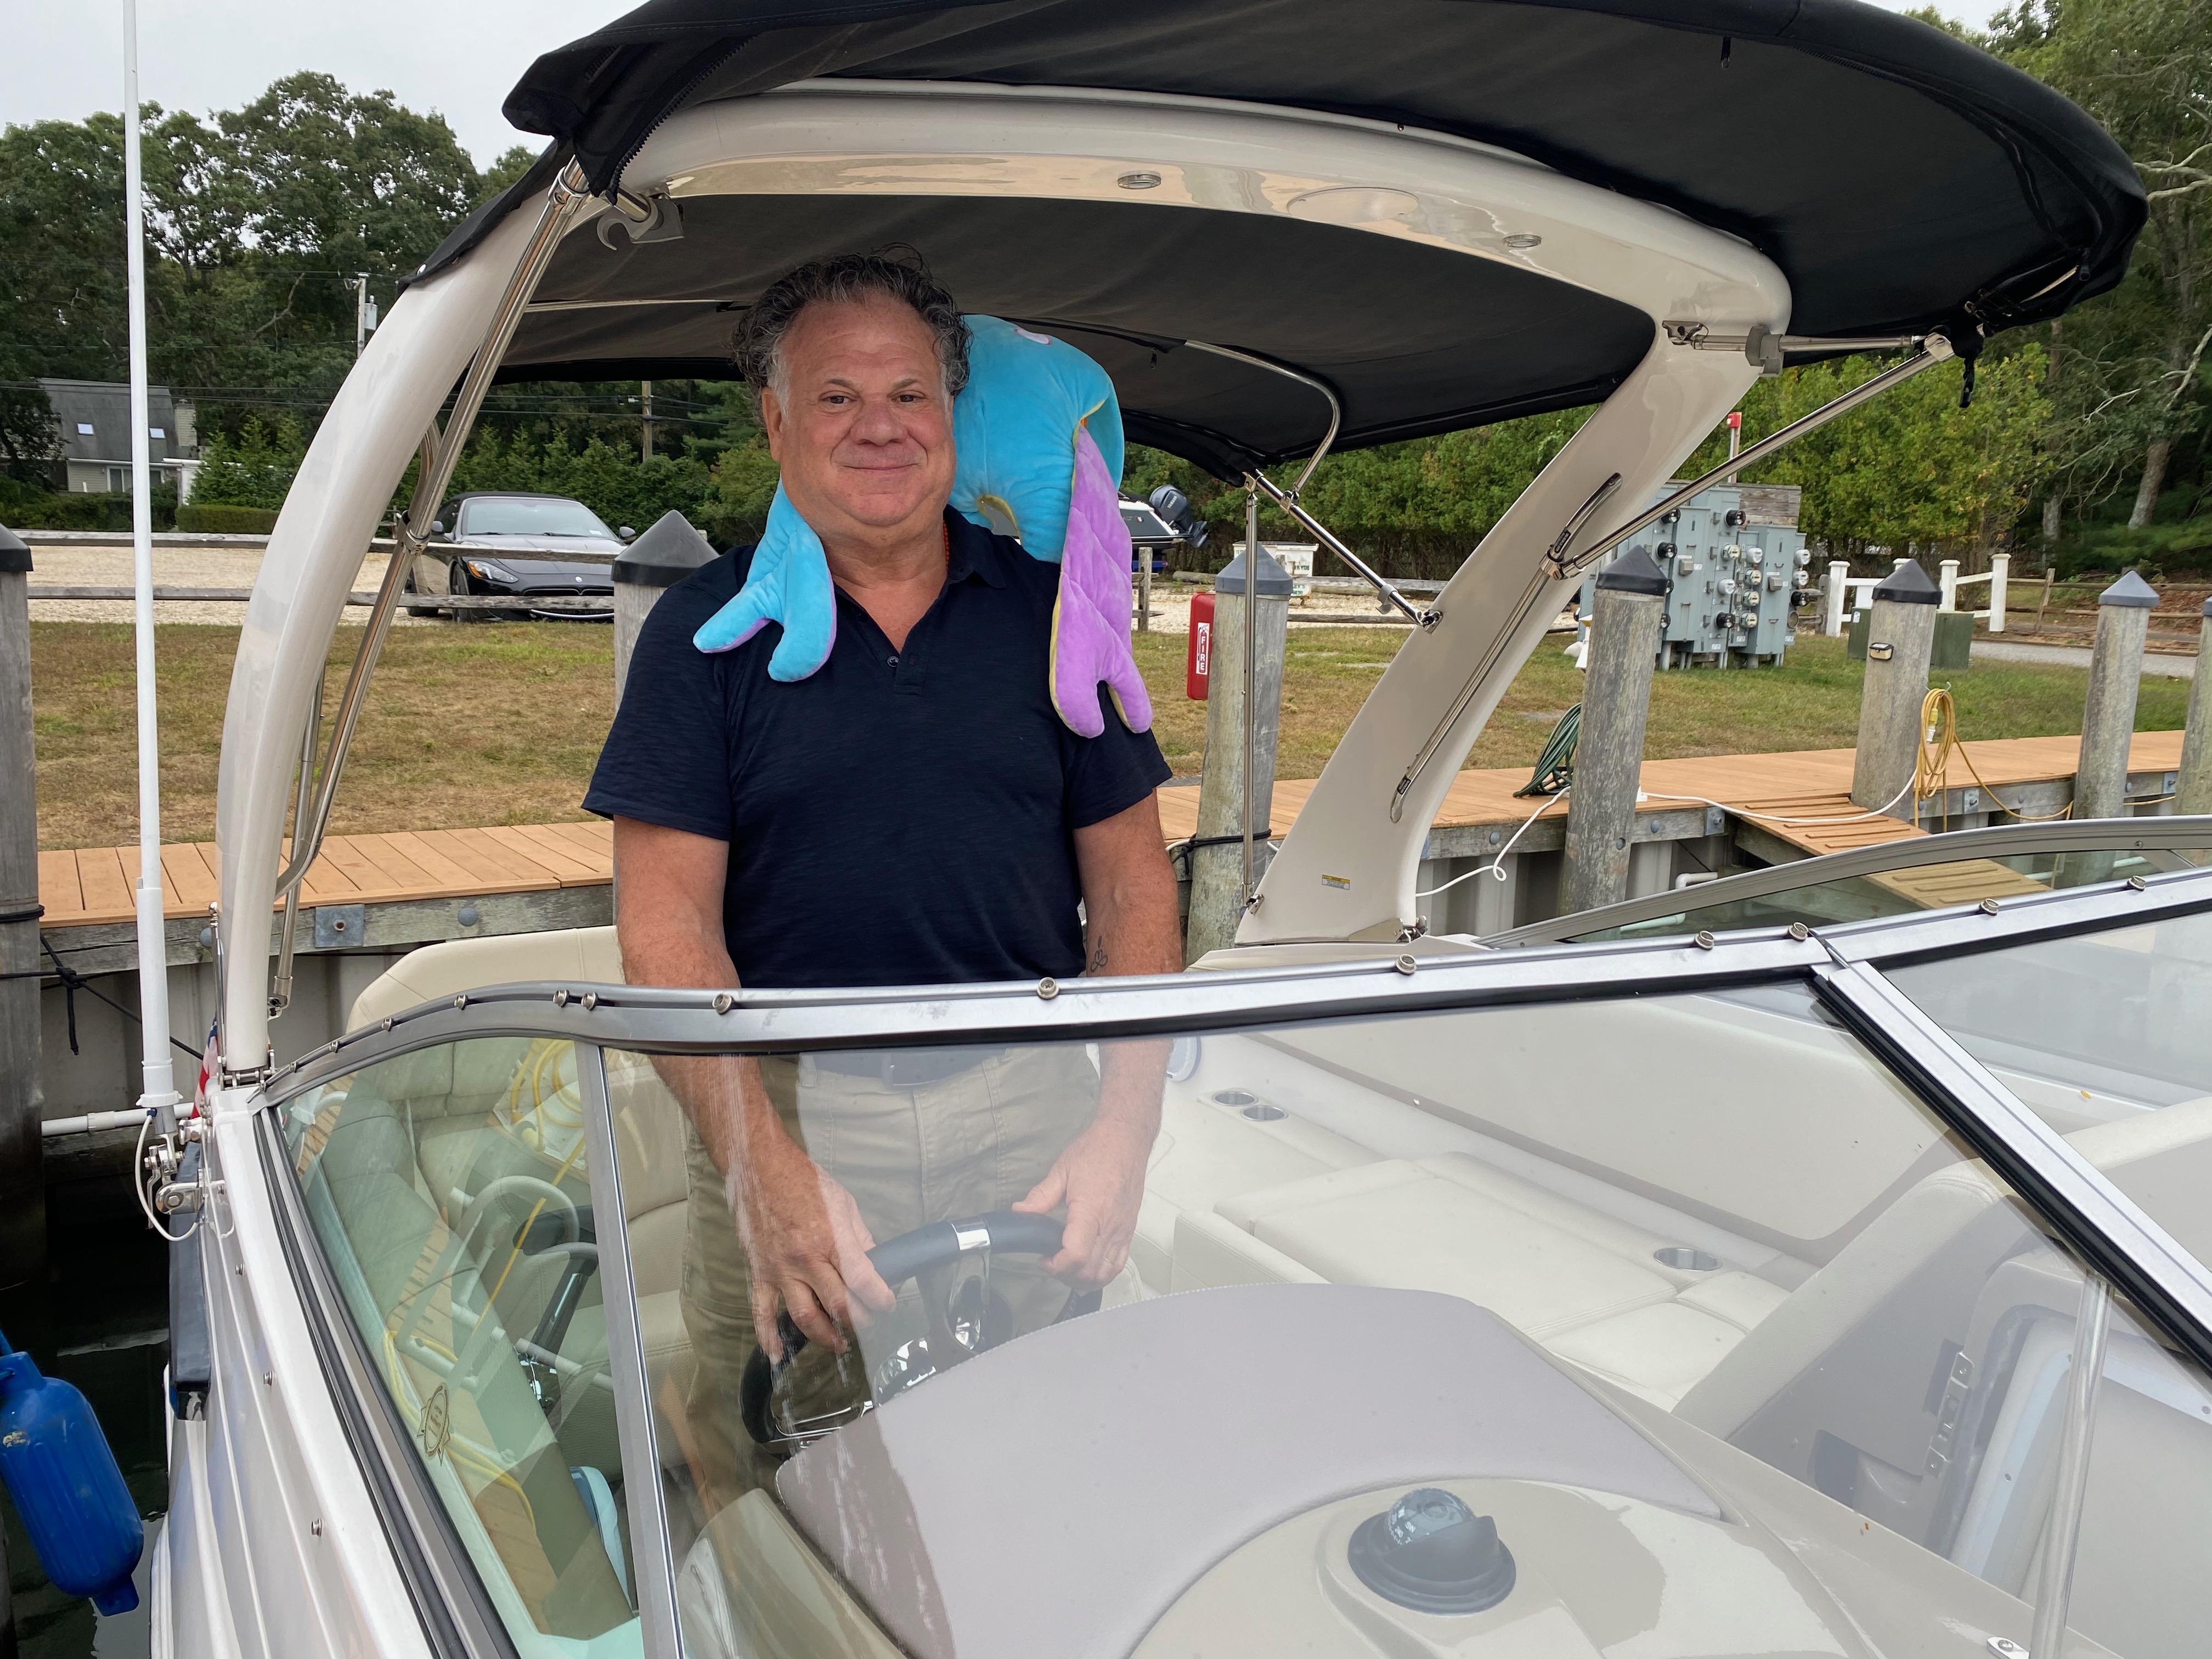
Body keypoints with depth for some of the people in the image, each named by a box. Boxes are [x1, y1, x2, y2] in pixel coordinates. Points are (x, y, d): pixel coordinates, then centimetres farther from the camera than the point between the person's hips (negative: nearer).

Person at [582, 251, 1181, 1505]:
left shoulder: (1051, 610, 6)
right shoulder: (707, 628, 1)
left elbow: (1132, 884, 6)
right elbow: (668, 918, -4)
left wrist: (1125, 1130, -5)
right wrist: (769, 1168, -16)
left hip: (1030, 1100, 2)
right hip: (787, 1103, -1)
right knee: (770, 1491, 5)